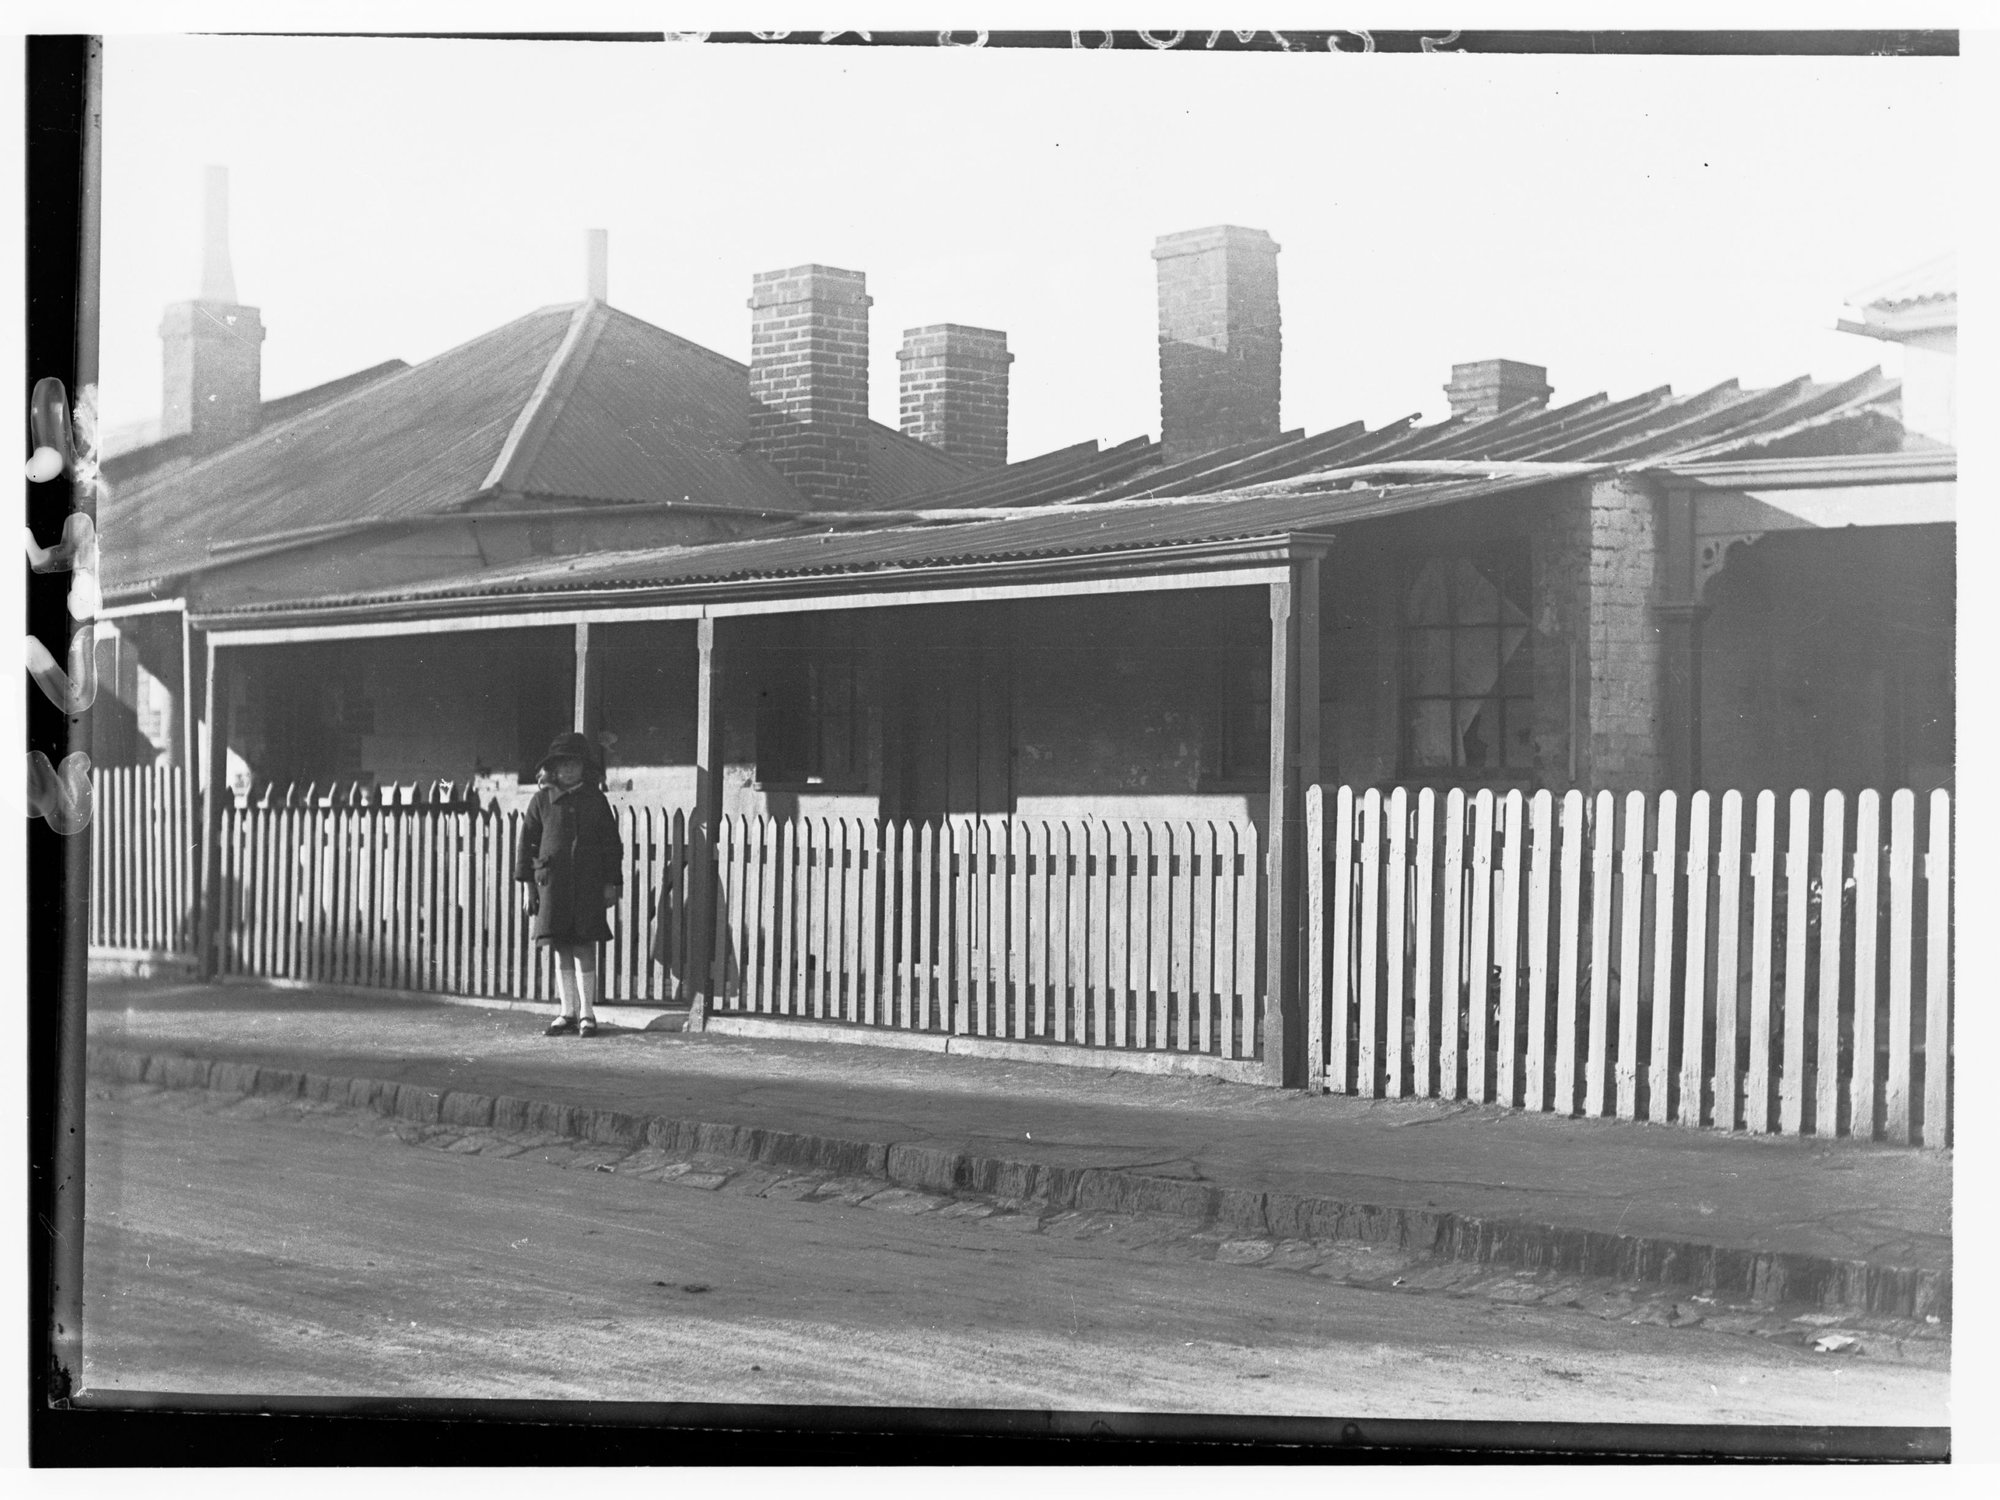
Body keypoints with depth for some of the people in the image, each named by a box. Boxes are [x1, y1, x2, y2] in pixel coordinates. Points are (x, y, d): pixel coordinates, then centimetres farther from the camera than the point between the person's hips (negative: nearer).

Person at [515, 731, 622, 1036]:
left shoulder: (595, 800, 6)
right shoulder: (543, 799, 6)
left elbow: (611, 844, 7)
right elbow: (529, 840, 9)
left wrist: (612, 884, 2)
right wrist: (529, 882, 4)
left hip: (588, 884, -1)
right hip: (552, 882, 1)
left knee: (585, 947, -3)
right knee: (561, 949, 5)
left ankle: (587, 1013, 4)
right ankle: (568, 1012, 13)